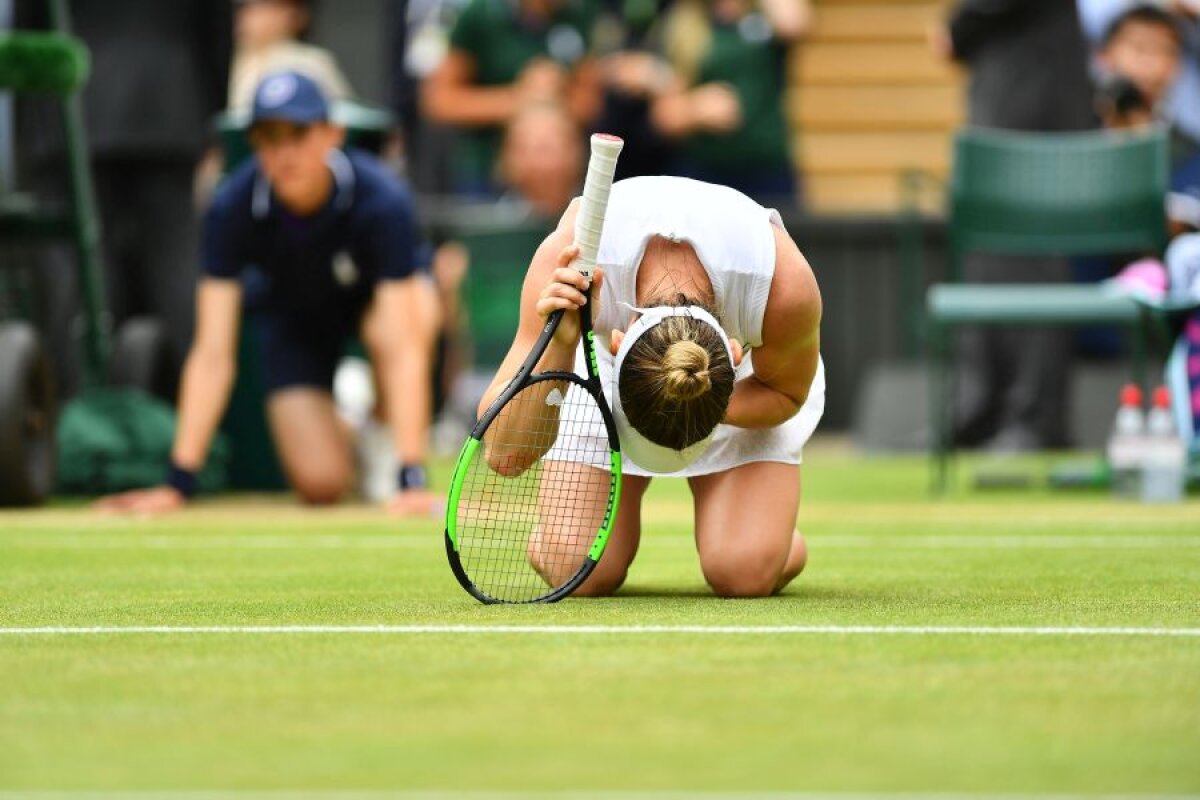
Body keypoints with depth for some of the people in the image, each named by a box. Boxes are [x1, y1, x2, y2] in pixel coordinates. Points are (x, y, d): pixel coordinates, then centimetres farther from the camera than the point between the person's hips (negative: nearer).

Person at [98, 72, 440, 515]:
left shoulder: (382, 201, -37)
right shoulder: (232, 209, -31)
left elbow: (401, 350, -42)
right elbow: (213, 354, -30)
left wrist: (412, 478, -50)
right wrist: (178, 482, -35)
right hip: (293, 310, 1)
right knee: (321, 483, -16)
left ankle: (388, 436, -8)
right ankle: (342, 423, 21)